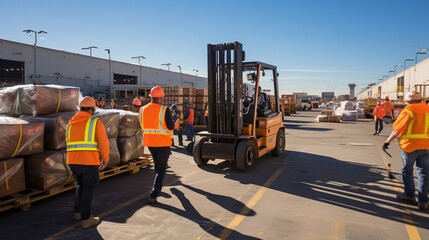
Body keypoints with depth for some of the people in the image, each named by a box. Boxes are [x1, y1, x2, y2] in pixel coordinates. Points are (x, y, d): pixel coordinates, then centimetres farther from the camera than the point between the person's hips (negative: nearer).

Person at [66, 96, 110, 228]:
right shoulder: (96, 122, -4)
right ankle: (86, 219, 13)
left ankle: (78, 212, 29)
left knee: (81, 184, 26)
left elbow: (69, 144, 19)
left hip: (72, 161, 6)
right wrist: (105, 159, 3)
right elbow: (104, 142, -10)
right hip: (89, 162, -6)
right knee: (88, 188, 8)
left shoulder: (70, 124, 14)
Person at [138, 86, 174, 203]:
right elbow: (171, 127, -13)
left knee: (158, 164, 28)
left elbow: (142, 126, 9)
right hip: (163, 143, -5)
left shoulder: (142, 110, 0)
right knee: (161, 169, 3)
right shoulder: (164, 110, -17)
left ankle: (157, 187, 45)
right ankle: (153, 195, -3)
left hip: (149, 142, 6)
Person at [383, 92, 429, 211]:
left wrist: (387, 141, -3)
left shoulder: (408, 111, -10)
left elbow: (397, 130, -11)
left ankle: (410, 195, 22)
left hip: (410, 145, -5)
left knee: (407, 171, 12)